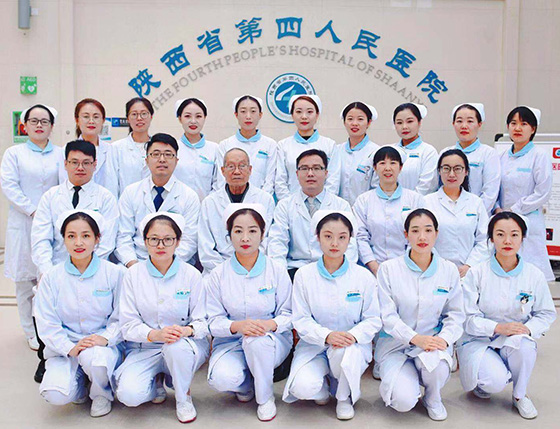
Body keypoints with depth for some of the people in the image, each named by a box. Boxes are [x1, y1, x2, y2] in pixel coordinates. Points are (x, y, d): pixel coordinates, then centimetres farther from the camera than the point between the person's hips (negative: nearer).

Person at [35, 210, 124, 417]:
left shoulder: (114, 273, -2)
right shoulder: (51, 278, 1)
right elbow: (46, 324, -3)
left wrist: (104, 338, -22)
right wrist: (70, 348, -18)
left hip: (105, 346, -1)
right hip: (65, 348, 1)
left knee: (94, 356, -37)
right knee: (56, 394, -25)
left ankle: (101, 394, 0)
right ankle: (80, 384, 14)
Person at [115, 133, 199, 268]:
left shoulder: (190, 196, 4)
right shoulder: (130, 193, 10)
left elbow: (189, 241, -1)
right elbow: (123, 237, 5)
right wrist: (132, 263, -13)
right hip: (137, 262, 1)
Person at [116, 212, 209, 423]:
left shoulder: (191, 274, -3)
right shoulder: (133, 274, -2)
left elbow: (202, 321, -4)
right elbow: (128, 324, -6)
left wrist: (187, 330, -28)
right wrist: (154, 334, -26)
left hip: (185, 345, 0)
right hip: (145, 349, 1)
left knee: (177, 347, -37)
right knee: (129, 395, -26)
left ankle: (184, 396, -4)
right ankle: (157, 381, 13)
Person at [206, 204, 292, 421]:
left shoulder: (277, 271, -3)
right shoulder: (218, 275, -2)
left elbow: (289, 314, -3)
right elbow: (214, 322, -5)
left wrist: (270, 324, -26)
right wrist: (237, 326, -27)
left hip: (272, 341, 0)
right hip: (231, 343, 1)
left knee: (258, 341, -37)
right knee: (221, 378, -30)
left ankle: (265, 397, -7)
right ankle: (246, 385, 10)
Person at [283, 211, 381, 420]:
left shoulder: (364, 276, -3)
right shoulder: (304, 275, -3)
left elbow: (373, 319, -1)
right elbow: (301, 319, -6)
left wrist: (353, 335, -23)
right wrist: (326, 336, -25)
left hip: (353, 346, 0)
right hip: (314, 345, 0)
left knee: (344, 352, -37)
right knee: (303, 388, -27)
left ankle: (344, 398, -1)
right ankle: (323, 382, 14)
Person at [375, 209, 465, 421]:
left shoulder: (449, 270, 2)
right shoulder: (388, 269, -5)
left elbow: (455, 314, 5)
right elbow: (387, 315, -8)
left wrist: (444, 338, -16)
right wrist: (415, 338, -24)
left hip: (433, 342, 2)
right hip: (396, 343, -1)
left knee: (436, 361, -35)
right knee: (404, 401, -23)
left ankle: (433, 398, 1)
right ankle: (394, 380, 16)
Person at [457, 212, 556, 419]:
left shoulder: (534, 275, -1)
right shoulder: (477, 273, -9)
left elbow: (546, 314, 6)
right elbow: (467, 318, -9)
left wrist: (528, 328, -16)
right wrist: (498, 327, -26)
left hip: (515, 344, 2)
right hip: (478, 341, -2)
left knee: (524, 343, -34)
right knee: (495, 382, -30)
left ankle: (520, 396, -4)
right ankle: (480, 381, 12)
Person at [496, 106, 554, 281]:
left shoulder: (539, 156, -4)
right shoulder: (503, 157, 12)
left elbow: (543, 193, -10)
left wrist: (513, 210, -10)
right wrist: (497, 209, -1)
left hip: (528, 223, -5)